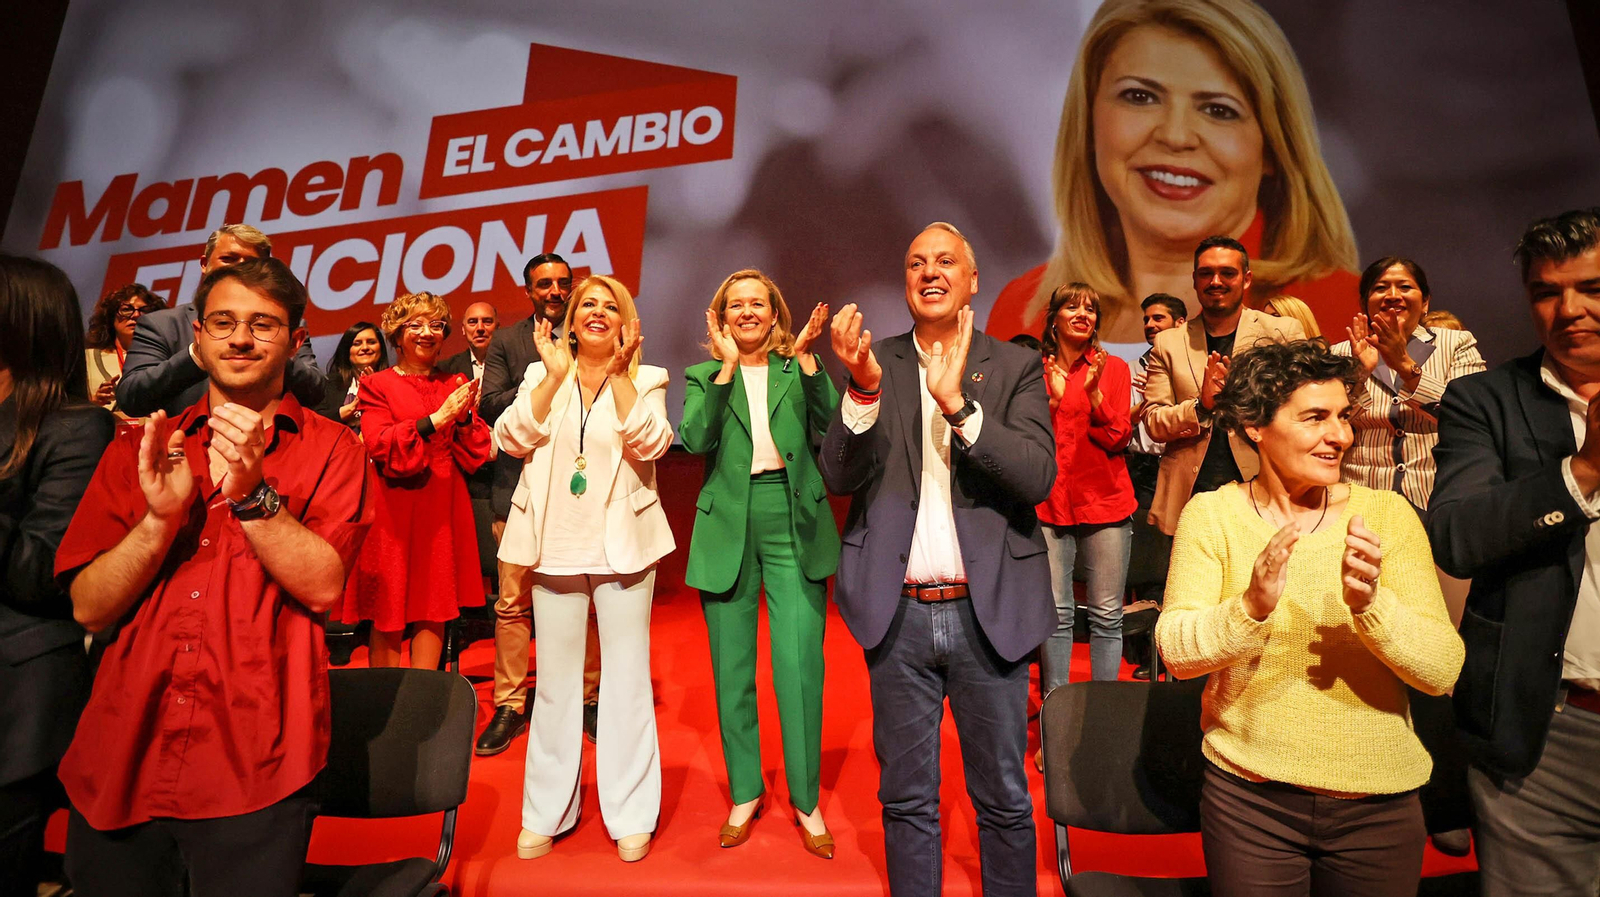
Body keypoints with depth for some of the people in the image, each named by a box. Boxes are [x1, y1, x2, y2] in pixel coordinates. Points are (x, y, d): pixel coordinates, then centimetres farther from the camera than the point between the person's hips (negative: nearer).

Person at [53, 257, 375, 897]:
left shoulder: (329, 449, -1)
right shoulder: (138, 449, 9)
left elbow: (323, 585, -12)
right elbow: (88, 608, 2)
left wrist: (252, 494, -24)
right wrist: (160, 516, -15)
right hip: (120, 757, 4)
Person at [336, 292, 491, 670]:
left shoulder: (454, 387, 14)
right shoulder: (377, 385, 5)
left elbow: (473, 458, 8)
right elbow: (381, 447, -10)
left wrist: (465, 417, -10)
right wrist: (436, 419, -17)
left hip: (443, 512, 3)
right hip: (394, 513, -3)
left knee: (434, 612, 3)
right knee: (387, 616, 0)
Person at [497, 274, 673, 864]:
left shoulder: (645, 381, 3)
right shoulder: (541, 376, 8)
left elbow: (650, 444, -14)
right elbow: (512, 438, -6)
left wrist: (618, 372, -15)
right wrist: (555, 376, -11)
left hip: (622, 546, -2)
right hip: (555, 546, 2)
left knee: (626, 681, 5)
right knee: (555, 682, 11)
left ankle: (631, 815, 20)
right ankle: (546, 813, 27)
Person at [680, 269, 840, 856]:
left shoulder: (797, 370, 11)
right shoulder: (704, 375, 11)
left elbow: (830, 424, -7)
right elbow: (696, 440, -8)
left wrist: (806, 356, -13)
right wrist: (727, 367, -12)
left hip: (794, 525, -1)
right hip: (728, 528, 1)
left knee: (799, 668, -3)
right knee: (731, 671, 9)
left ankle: (806, 801, 16)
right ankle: (745, 793, 28)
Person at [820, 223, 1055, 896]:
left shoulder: (1016, 367, 2)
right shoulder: (875, 363, 4)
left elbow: (1037, 478, -11)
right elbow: (838, 476, -5)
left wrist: (957, 401, -22)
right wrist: (865, 385, -20)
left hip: (988, 612, 0)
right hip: (899, 613, 1)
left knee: (1004, 799, 14)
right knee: (906, 798, 15)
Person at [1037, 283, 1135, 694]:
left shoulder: (1114, 367, 7)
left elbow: (1118, 439, -2)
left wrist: (1093, 393, -16)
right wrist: (1053, 400, -13)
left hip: (1104, 503, 0)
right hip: (1049, 504, 0)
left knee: (1107, 616, 3)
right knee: (1056, 613, 2)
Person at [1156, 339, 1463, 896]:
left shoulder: (1387, 514, -6)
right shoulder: (1211, 514, -8)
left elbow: (1444, 672, -12)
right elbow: (1176, 653, -15)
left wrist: (1371, 604, -30)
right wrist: (1252, 607, -32)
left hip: (1380, 804, 2)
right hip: (1249, 795, -1)